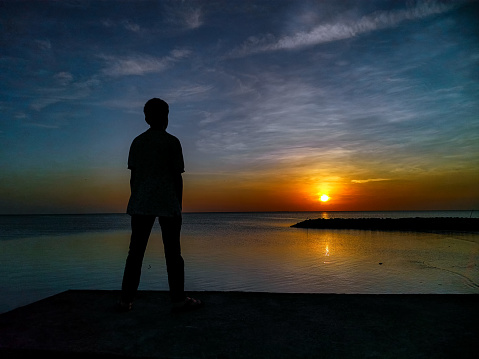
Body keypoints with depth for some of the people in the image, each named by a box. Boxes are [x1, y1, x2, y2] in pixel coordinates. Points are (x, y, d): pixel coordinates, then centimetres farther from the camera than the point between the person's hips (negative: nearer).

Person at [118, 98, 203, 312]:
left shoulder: (137, 142, 12)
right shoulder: (171, 142, 0)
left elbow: (133, 177, 11)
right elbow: (177, 176, -3)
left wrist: (135, 204, 16)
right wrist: (178, 206, 3)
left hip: (140, 204, 4)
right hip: (167, 204, -4)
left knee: (135, 252, 7)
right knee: (173, 252, 1)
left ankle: (126, 300, 9)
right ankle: (178, 300, 4)